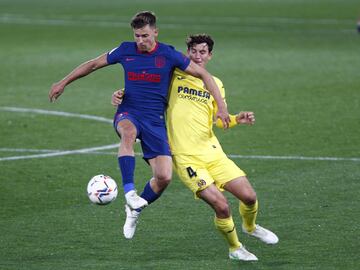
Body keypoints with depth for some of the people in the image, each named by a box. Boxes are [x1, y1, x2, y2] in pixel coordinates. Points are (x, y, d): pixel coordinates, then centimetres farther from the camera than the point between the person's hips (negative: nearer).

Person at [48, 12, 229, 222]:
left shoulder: (169, 55, -5)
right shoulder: (125, 51, 1)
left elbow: (203, 74, 2)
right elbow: (93, 64, 14)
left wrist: (221, 106, -4)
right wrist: (63, 83, 15)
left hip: (155, 121, 0)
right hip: (128, 114, 0)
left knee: (164, 177, -13)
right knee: (128, 132, -41)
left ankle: (135, 209, 14)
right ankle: (129, 191, -44)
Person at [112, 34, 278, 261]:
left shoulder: (215, 84, 12)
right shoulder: (173, 76, 1)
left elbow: (218, 120, 15)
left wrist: (236, 119, -4)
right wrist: (121, 95, -10)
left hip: (212, 151, 4)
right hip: (186, 158, -4)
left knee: (249, 196, -3)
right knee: (222, 206, -16)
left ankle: (250, 227, 32)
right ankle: (235, 249, 10)